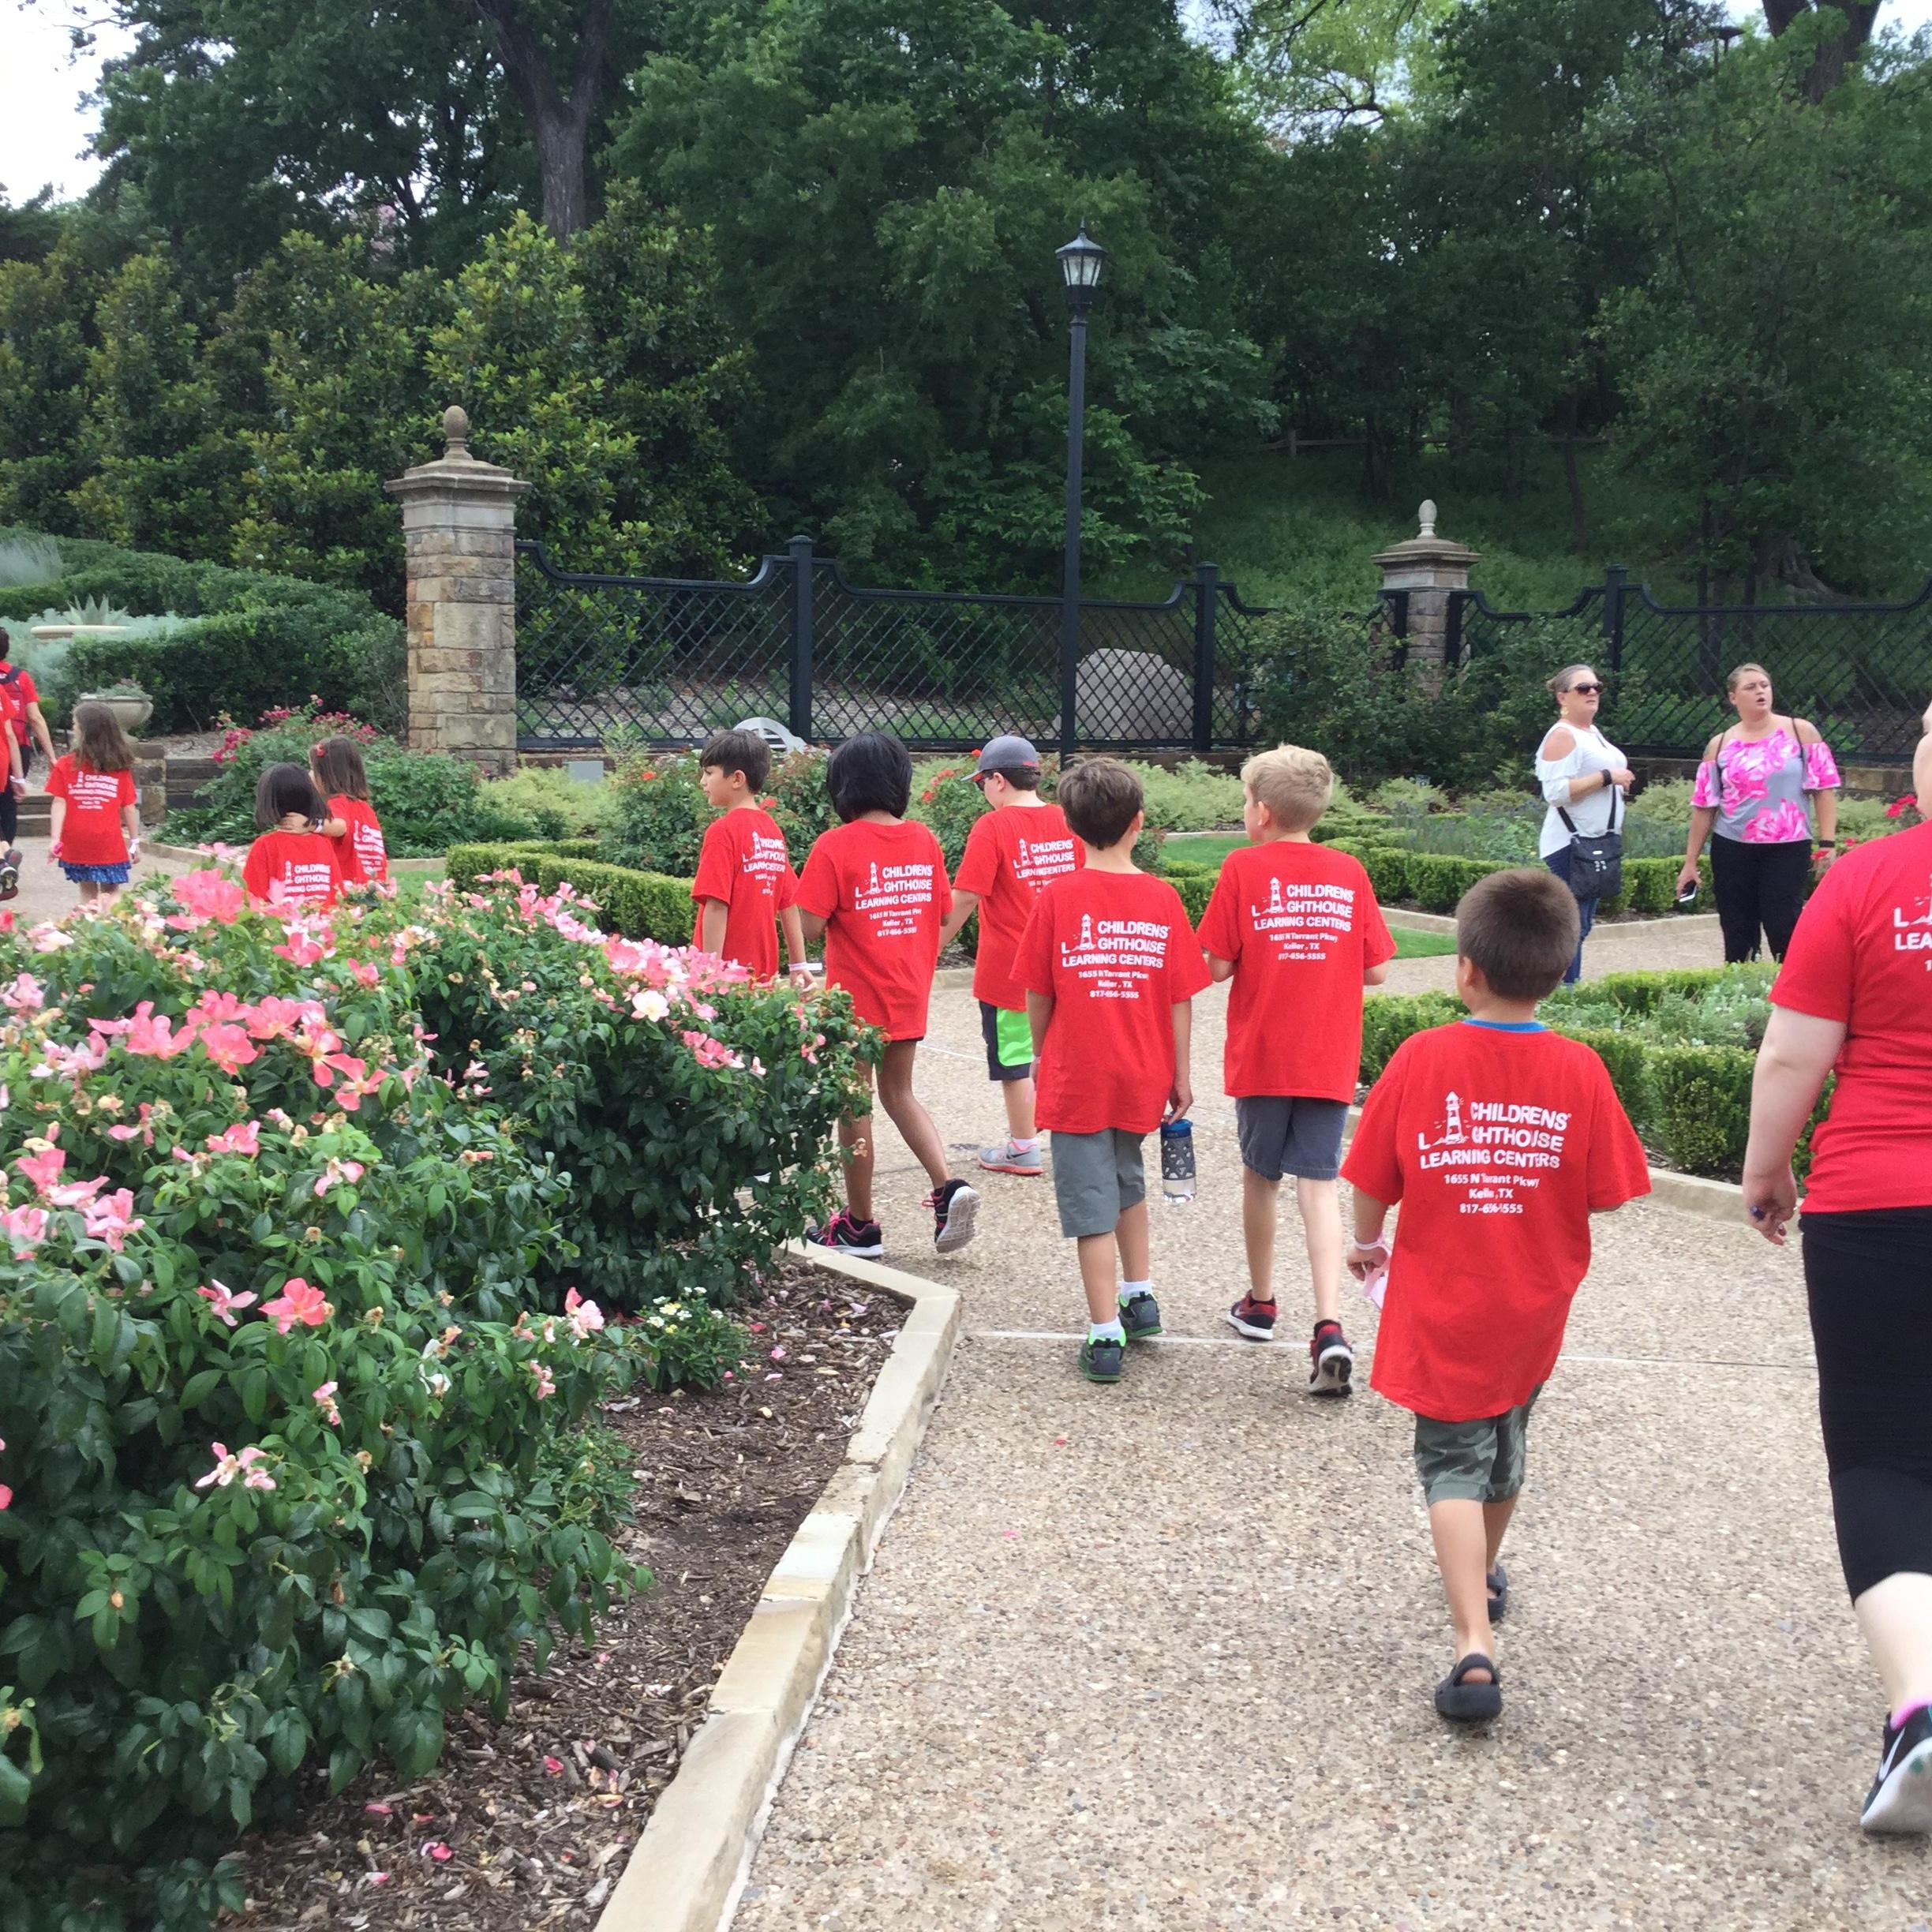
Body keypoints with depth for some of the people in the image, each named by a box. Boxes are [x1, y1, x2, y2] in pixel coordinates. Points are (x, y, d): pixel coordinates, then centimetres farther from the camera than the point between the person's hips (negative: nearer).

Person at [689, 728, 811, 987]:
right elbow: (788, 902, 14)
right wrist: (799, 965, 19)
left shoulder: (723, 831, -10)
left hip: (730, 970, -7)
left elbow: (716, 905, -16)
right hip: (764, 972, 7)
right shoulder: (772, 829, 10)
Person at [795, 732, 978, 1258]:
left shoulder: (834, 846, -15)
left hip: (855, 997, -5)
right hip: (910, 996, 5)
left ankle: (859, 1227, 17)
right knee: (899, 1093, 20)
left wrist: (848, 913, 3)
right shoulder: (923, 839, 0)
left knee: (854, 1107, 7)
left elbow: (811, 926, -17)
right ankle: (948, 1186, 1)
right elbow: (943, 911, 6)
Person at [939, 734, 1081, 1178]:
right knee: (1048, 1052, 20)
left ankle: (1023, 1149, 15)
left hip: (1006, 968, -5)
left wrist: (932, 948, -8)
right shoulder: (1066, 822, 1)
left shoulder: (992, 827, -15)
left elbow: (965, 898, -17)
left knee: (1013, 1058, 7)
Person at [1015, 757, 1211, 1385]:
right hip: (1142, 1076, 3)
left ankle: (1106, 1336, 2)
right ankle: (1140, 1296, 34)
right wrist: (1180, 1076, 8)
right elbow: (1180, 999, -2)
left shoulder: (1057, 897, -9)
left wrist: (1041, 1054, 13)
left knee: (1092, 1203, 2)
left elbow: (1037, 995, -3)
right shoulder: (1162, 898, -4)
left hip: (1076, 1077, -3)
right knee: (1127, 1179, 26)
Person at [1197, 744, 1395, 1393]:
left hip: (1261, 1057, -1)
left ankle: (1260, 1303, 31)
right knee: (1319, 1184, 0)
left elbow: (1216, 966, -8)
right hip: (1330, 1061, 1)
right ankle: (1329, 1324, -16)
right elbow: (1376, 971, 3)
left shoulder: (1244, 868, -6)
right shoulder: (1349, 873, 2)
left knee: (1260, 1175, 16)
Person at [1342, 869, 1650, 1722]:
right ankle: (1485, 1577, 49)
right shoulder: (1578, 1071, -10)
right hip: (1533, 1311, 3)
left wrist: (1366, 1243, 13)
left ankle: (1475, 1643, -15)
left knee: (1453, 1465, 1)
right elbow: (1605, 1194, -6)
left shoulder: (1421, 1059, -14)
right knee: (1504, 1450, 25)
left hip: (1441, 1308, -3)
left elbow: (1372, 1181, -8)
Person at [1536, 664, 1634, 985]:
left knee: (1581, 925, 12)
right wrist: (1607, 777, -19)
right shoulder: (1562, 736, -12)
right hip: (1570, 846, -10)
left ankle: (1571, 986, 18)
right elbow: (1556, 791, -22)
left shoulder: (1593, 733, 18)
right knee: (1571, 927, -12)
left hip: (1596, 844, 10)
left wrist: (1620, 784, 14)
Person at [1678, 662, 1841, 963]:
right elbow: (1704, 806, 7)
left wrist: (1828, 843, -9)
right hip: (1732, 850, 2)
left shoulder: (1801, 732, 1)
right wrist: (1690, 861, 6)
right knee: (1737, 938, 7)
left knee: (1784, 933, -8)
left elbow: (1825, 789, -1)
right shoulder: (1720, 745, 6)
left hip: (1788, 848, -2)